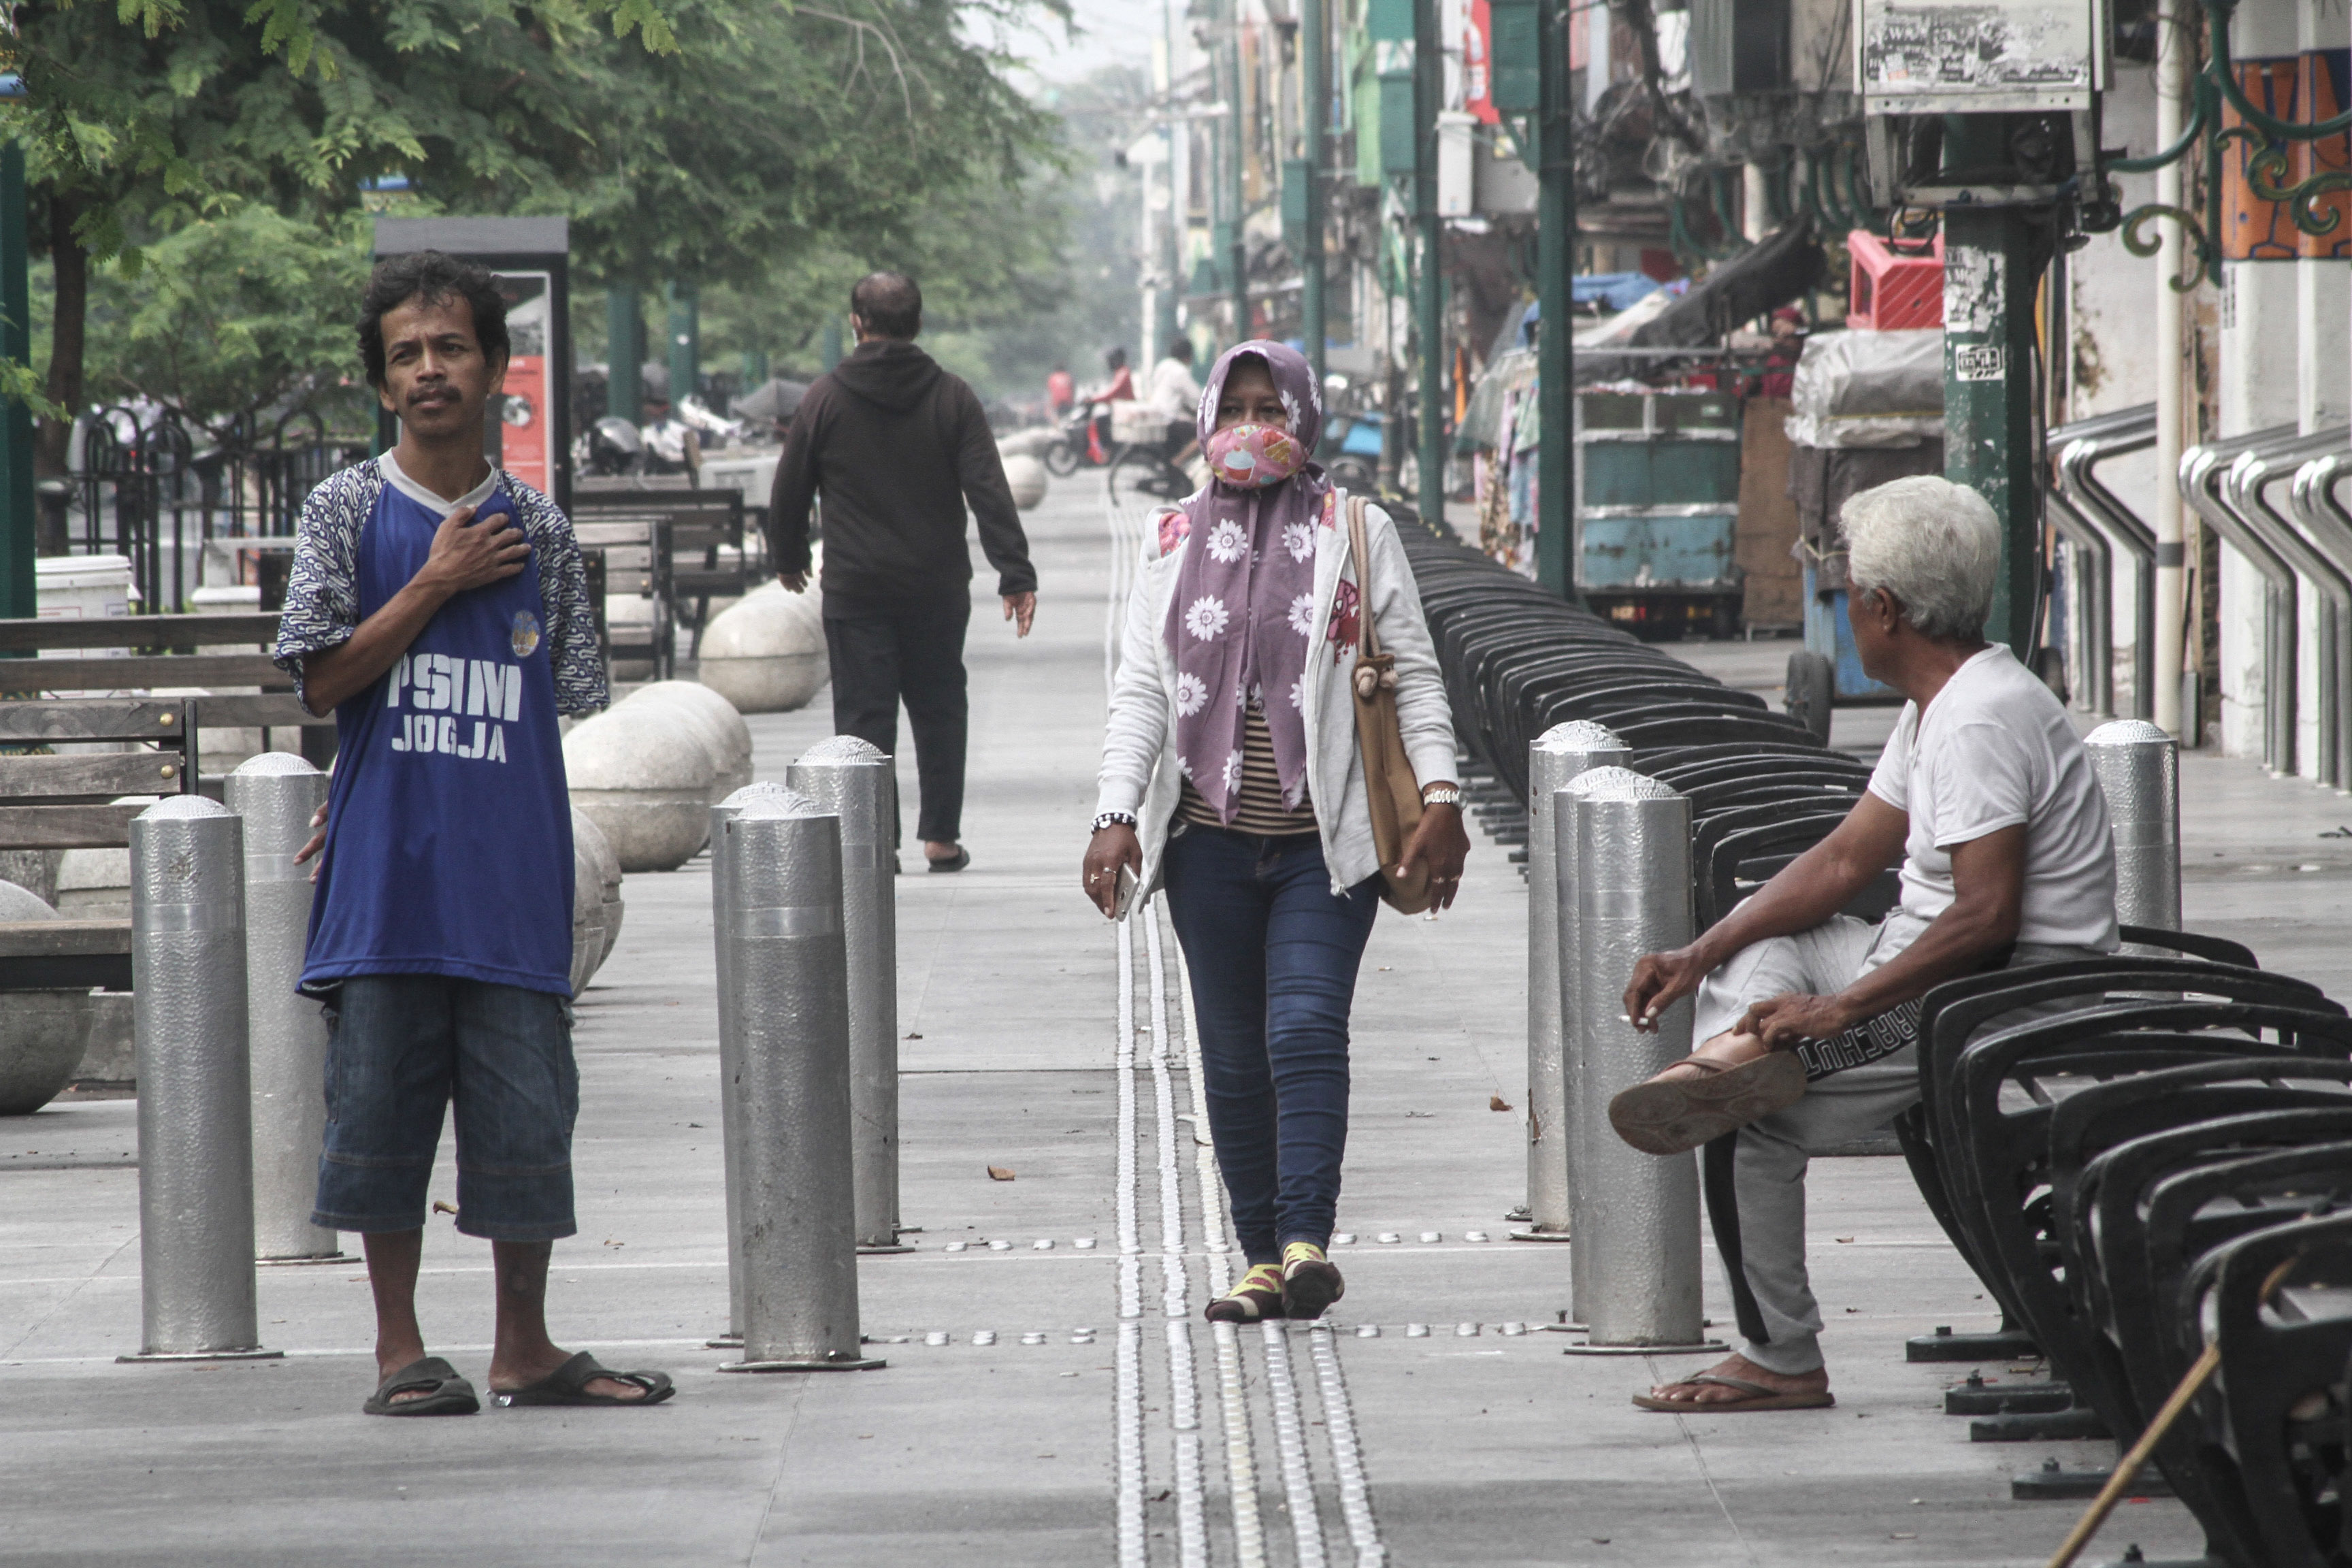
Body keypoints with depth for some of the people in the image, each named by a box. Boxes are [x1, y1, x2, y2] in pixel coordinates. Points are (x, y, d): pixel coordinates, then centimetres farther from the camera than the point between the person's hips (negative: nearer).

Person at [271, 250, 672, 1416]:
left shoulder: (537, 530, 8)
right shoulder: (348, 511, 3)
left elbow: (562, 706, 12)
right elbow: (323, 682, -4)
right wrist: (438, 584, -8)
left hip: (510, 877, 2)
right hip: (386, 880, -2)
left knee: (528, 1110, 2)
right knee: (381, 1105, 0)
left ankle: (525, 1350, 13)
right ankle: (399, 1352, 10)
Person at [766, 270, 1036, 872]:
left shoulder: (825, 398, -2)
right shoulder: (951, 398, 0)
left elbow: (788, 492, 5)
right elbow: (989, 492, -7)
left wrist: (789, 559, 22)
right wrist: (1016, 574, -9)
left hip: (855, 590, -2)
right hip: (937, 589, 2)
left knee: (864, 711, -1)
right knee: (938, 709, 12)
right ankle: (941, 838, 14)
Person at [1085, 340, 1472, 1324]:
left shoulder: (1356, 534, 5)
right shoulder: (1174, 541, 10)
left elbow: (1413, 673, 4)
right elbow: (1140, 689, 6)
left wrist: (1440, 796, -8)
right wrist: (1117, 813, -6)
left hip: (1325, 839, -3)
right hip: (1211, 839, 3)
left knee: (1306, 1031, -16)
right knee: (1233, 1057, 4)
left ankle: (1306, 1242, -24)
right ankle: (1262, 1260, 8)